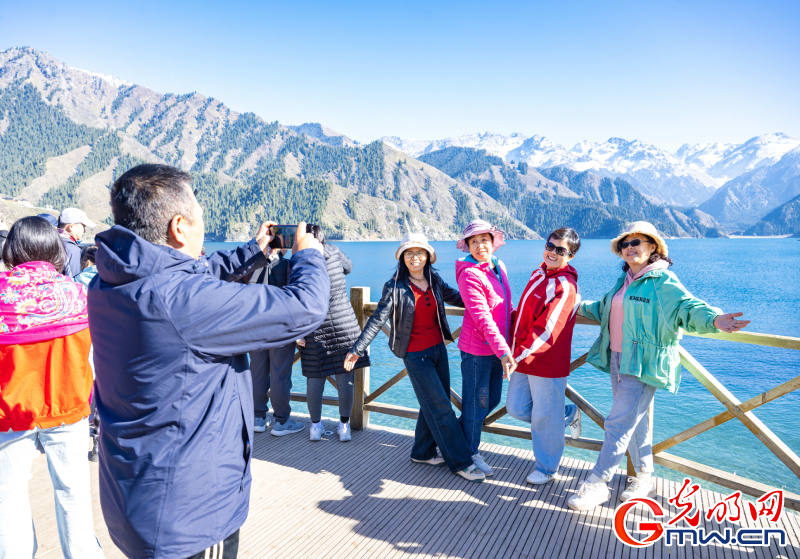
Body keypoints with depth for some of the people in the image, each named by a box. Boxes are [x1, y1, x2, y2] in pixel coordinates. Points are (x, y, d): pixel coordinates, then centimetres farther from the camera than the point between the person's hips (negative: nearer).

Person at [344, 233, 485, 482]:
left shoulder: (434, 280, 2)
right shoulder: (395, 287, -12)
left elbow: (455, 297, 16)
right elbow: (377, 320, -13)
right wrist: (357, 349, -18)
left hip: (438, 349, 6)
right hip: (416, 355, -6)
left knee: (433, 405, 14)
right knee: (441, 407, -2)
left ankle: (423, 452, 32)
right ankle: (460, 462, 10)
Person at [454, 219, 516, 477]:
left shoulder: (499, 267, 6)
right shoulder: (469, 274, -18)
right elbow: (481, 317, -26)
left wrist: (508, 343, 16)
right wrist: (503, 351, -31)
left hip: (497, 347, 8)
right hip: (477, 349, -8)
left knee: (493, 399, 20)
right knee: (476, 403, 6)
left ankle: (458, 433, 40)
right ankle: (470, 453, 27)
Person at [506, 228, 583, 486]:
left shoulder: (565, 286, -17)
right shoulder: (539, 273, 9)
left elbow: (546, 331, -23)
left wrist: (518, 355, -23)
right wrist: (514, 349, 16)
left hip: (548, 363, -8)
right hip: (524, 358, 8)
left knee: (545, 418, 6)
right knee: (516, 408, 15)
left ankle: (546, 468, 29)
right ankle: (569, 414, 36)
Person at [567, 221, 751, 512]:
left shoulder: (663, 281, -10)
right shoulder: (624, 280, 14)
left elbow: (687, 306, -24)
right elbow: (605, 309, 29)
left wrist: (713, 319, -44)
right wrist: (579, 307, 39)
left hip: (642, 365, -8)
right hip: (617, 360, 8)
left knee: (618, 423, -6)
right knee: (634, 422, 17)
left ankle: (597, 485, 3)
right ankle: (644, 478, 32)